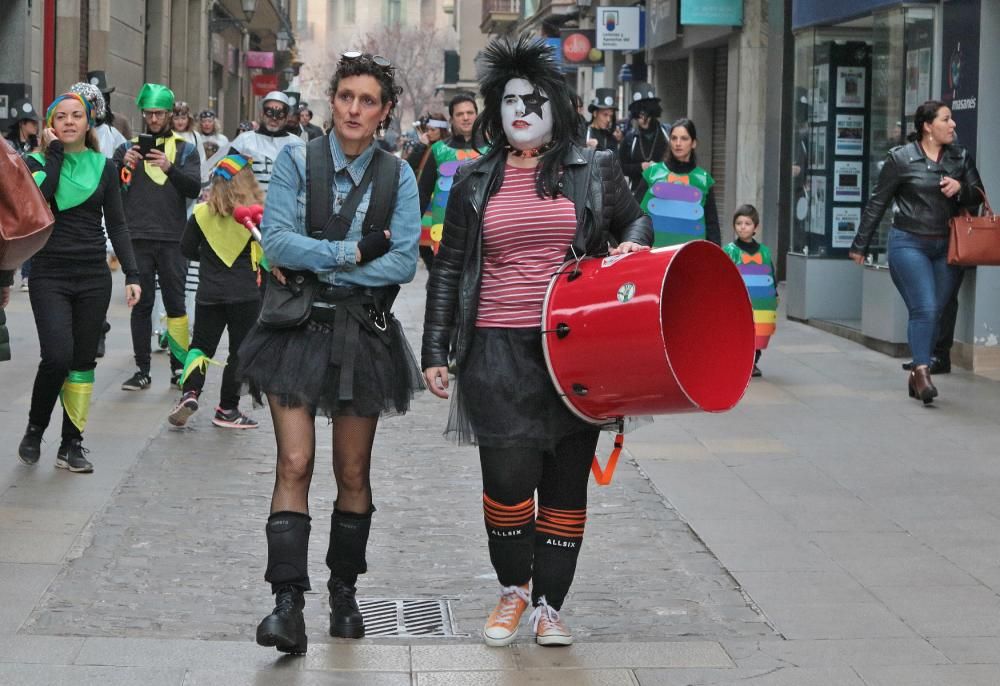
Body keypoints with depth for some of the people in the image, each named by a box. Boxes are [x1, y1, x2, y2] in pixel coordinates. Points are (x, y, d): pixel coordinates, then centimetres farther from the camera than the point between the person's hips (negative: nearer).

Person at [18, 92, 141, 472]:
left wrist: (132, 274, 1)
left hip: (94, 276, 3)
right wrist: (55, 153, -13)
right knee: (57, 356, -17)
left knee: (83, 361, 4)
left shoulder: (104, 167, 7)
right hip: (50, 274, -3)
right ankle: (34, 430, 5)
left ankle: (71, 444, 12)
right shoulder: (37, 162, 2)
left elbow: (116, 224, 8)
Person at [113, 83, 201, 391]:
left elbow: (195, 188, -5)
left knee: (175, 304, -1)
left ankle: (180, 366, 8)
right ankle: (142, 370, 8)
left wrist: (169, 168, -20)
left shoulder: (185, 149, 9)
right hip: (138, 238, 1)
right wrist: (123, 165, -15)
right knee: (141, 304, 4)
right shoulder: (129, 147, 12)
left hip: (172, 238, -1)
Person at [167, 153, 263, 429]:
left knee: (200, 346, 13)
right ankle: (227, 410, 11)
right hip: (245, 293, -2)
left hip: (209, 293, 2)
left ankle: (190, 392, -9)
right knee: (240, 351, 7)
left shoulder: (201, 213, -2)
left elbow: (187, 249, 6)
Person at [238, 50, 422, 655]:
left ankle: (345, 592, 25)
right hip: (298, 328, -2)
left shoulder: (398, 176, 3)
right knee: (295, 464, -11)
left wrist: (317, 263, -12)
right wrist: (356, 252, -13)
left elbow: (406, 262, -7)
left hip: (365, 333, 2)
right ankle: (288, 604, -14)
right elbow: (277, 242, -11)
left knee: (354, 473, 9)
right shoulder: (297, 161, 0)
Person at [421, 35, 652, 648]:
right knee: (508, 477, -8)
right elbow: (448, 269, 12)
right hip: (498, 350, 0)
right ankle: (512, 587, 17)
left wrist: (631, 244, -5)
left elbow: (636, 221, 20)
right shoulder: (477, 182, 10)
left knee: (566, 480, 4)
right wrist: (435, 350, 7)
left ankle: (549, 604, 17)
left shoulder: (594, 170, 7)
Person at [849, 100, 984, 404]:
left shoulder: (961, 157, 9)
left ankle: (917, 375, 16)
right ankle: (922, 371, -11)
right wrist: (860, 245, 6)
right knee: (924, 308, -15)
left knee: (934, 312, 5)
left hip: (946, 247, 4)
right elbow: (877, 203, 2)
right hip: (909, 243, -4)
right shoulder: (901, 158, -3)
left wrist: (961, 188, -11)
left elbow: (978, 196, 13)